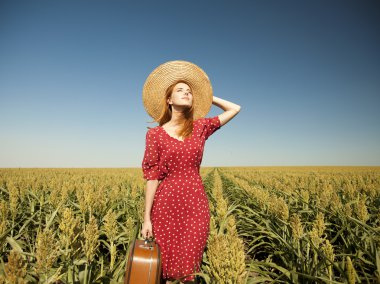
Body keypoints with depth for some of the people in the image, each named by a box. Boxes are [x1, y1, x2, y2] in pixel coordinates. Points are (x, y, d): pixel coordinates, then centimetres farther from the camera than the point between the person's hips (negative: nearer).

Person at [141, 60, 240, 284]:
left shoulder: (200, 127, 5)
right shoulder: (155, 134, 0)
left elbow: (235, 109, 13)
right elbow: (152, 177, -1)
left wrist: (208, 96, 16)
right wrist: (147, 217, -2)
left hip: (196, 203, 2)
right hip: (167, 204, -1)